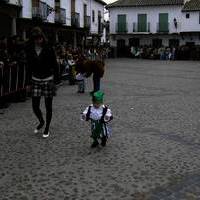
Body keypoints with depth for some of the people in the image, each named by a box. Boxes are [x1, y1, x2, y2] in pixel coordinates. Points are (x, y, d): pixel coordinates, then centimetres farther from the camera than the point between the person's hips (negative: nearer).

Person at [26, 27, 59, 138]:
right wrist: (30, 80, 2)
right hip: (36, 80, 3)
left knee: (48, 106, 5)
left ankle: (47, 128, 21)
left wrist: (55, 80, -12)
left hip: (48, 80, -3)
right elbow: (29, 65, 6)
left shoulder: (48, 49, -10)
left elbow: (55, 65, -8)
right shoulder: (29, 50, -1)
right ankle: (41, 122, 32)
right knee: (35, 106, 2)